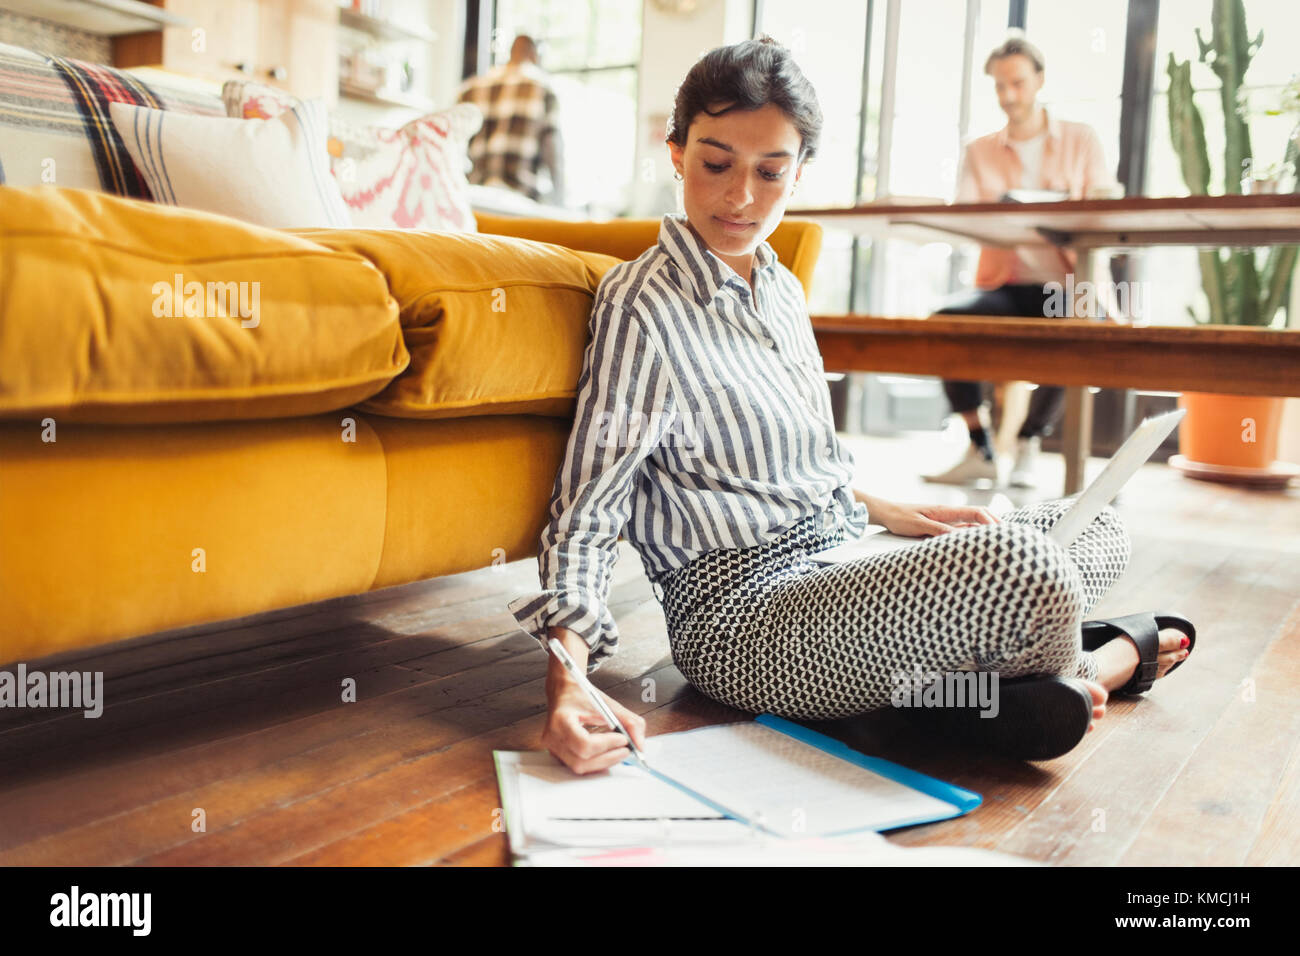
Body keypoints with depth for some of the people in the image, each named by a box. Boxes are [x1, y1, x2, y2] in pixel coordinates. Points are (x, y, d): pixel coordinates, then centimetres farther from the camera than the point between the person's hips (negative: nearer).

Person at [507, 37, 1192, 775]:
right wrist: (568, 678, -29)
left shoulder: (783, 289, 13)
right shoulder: (644, 308, -13)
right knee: (1015, 562, -29)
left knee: (1100, 527, 11)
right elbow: (584, 518, -16)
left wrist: (887, 512, 11)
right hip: (741, 611, -9)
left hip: (842, 561, 9)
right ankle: (1095, 666, 3)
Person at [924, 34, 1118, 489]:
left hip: (1064, 285, -1)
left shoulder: (1082, 140, 11)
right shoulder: (980, 151, 13)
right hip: (1004, 285, 2)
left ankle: (1028, 445, -13)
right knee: (946, 318, -30)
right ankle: (980, 450, -19)